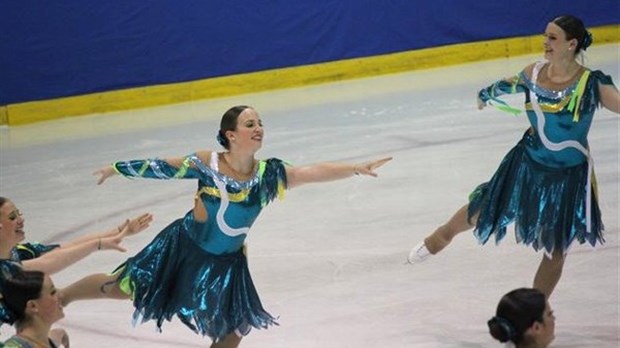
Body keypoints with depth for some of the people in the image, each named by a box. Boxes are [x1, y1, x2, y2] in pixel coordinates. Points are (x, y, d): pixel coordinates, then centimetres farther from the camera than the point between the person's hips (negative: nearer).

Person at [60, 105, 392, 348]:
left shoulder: (268, 174, -17)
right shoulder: (205, 162, -21)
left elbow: (314, 172, -28)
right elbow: (161, 168, -8)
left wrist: (358, 168, -39)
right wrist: (116, 168, 1)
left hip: (225, 263, 2)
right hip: (183, 249, -2)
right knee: (120, 287, 7)